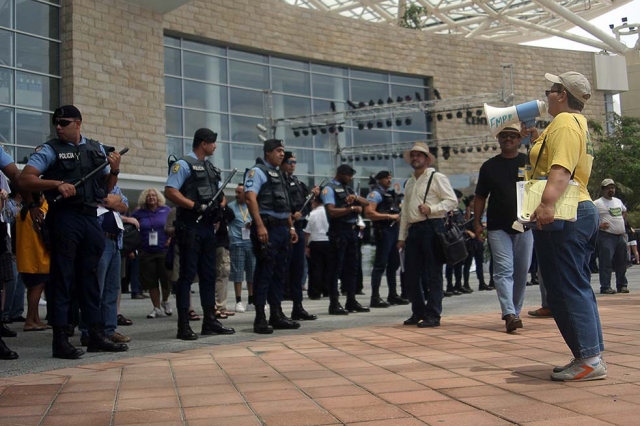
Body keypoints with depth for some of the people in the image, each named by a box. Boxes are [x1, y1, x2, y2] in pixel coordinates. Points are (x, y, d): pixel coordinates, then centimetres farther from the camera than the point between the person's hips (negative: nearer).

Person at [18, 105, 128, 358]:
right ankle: (60, 340, 2)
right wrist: (58, 184, -20)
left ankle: (96, 336, 17)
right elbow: (24, 180, -9)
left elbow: (106, 188, 19)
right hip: (64, 218, -5)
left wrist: (115, 171, 1)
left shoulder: (97, 149, 15)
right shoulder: (50, 150, 1)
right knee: (62, 277, -2)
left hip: (91, 218, 5)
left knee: (90, 277, 10)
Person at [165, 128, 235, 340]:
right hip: (190, 227, -8)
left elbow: (220, 194, 23)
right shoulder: (183, 164, -6)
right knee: (187, 275, -6)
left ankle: (210, 321, 19)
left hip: (208, 227, 8)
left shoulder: (211, 168, 19)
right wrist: (195, 206, -22)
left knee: (209, 275, 11)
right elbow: (170, 191, -16)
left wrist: (220, 205, 1)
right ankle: (183, 326, -1)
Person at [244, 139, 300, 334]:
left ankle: (277, 315, 18)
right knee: (264, 272, -7)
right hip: (267, 227, -9)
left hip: (282, 228, 9)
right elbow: (250, 198, -18)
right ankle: (260, 318, -2)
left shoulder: (279, 174, 21)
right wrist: (260, 226, -27)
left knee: (279, 272, 11)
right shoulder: (257, 171, -6)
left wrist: (291, 227, 18)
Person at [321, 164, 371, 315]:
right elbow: (332, 211, -18)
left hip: (352, 230, 8)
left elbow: (366, 203, 16)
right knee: (337, 268, -3)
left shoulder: (349, 189, 19)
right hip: (339, 231, -8)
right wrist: (352, 208, -12)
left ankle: (351, 301, 18)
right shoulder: (329, 189, -6)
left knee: (352, 267, 10)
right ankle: (334, 303, 1)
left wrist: (356, 198, -4)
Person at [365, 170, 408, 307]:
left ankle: (393, 295, 22)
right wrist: (389, 216, -19)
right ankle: (375, 298, -8)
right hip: (383, 230, -9)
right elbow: (369, 213, -20)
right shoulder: (375, 194, -8)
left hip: (394, 229, 9)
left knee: (394, 263, 13)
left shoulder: (392, 193, 19)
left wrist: (399, 215, 12)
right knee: (381, 264, -10)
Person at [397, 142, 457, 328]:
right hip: (413, 229, 7)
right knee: (411, 274, 8)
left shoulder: (436, 177, 0)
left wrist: (431, 208, -18)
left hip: (431, 228, -7)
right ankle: (418, 313, 20)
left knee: (433, 274, -3)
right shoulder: (410, 182, 20)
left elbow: (452, 201, -6)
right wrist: (402, 236, 16)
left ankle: (433, 316, 2)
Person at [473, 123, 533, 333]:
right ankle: (509, 314, -19)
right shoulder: (489, 166, 8)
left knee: (522, 272, 7)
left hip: (524, 226, 1)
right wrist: (477, 222, 2)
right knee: (504, 270, -11)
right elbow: (480, 196, 10)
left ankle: (516, 312, 20)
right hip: (498, 227, -1)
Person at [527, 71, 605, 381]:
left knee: (566, 289, -7)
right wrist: (537, 139, 28)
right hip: (580, 212, 11)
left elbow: (561, 169, -27)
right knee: (578, 287, 13)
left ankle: (589, 359, -5)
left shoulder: (564, 123, -12)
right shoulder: (577, 122, 21)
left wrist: (547, 204, -38)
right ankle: (591, 355, 18)